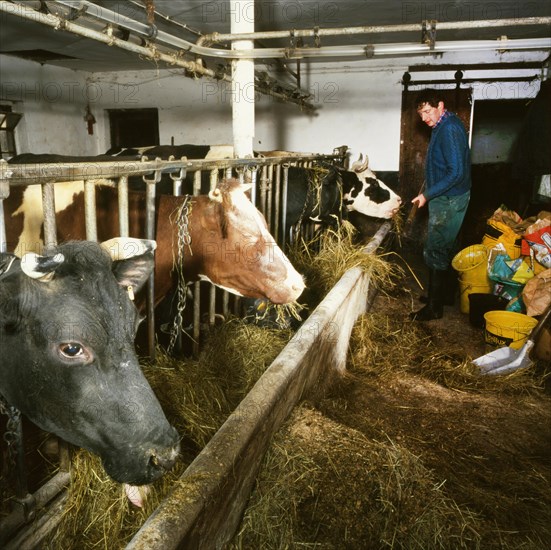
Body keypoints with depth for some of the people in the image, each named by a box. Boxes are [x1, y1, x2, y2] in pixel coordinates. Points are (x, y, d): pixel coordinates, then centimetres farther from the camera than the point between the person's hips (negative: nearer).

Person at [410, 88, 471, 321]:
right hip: (446, 199, 10)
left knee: (435, 252, -5)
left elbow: (456, 172, -25)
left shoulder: (449, 130, -20)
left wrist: (427, 194, -22)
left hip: (448, 201, -10)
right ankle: (446, 294, 32)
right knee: (446, 248, 18)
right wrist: (429, 190, 15)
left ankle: (434, 307, 3)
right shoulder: (444, 126, 12)